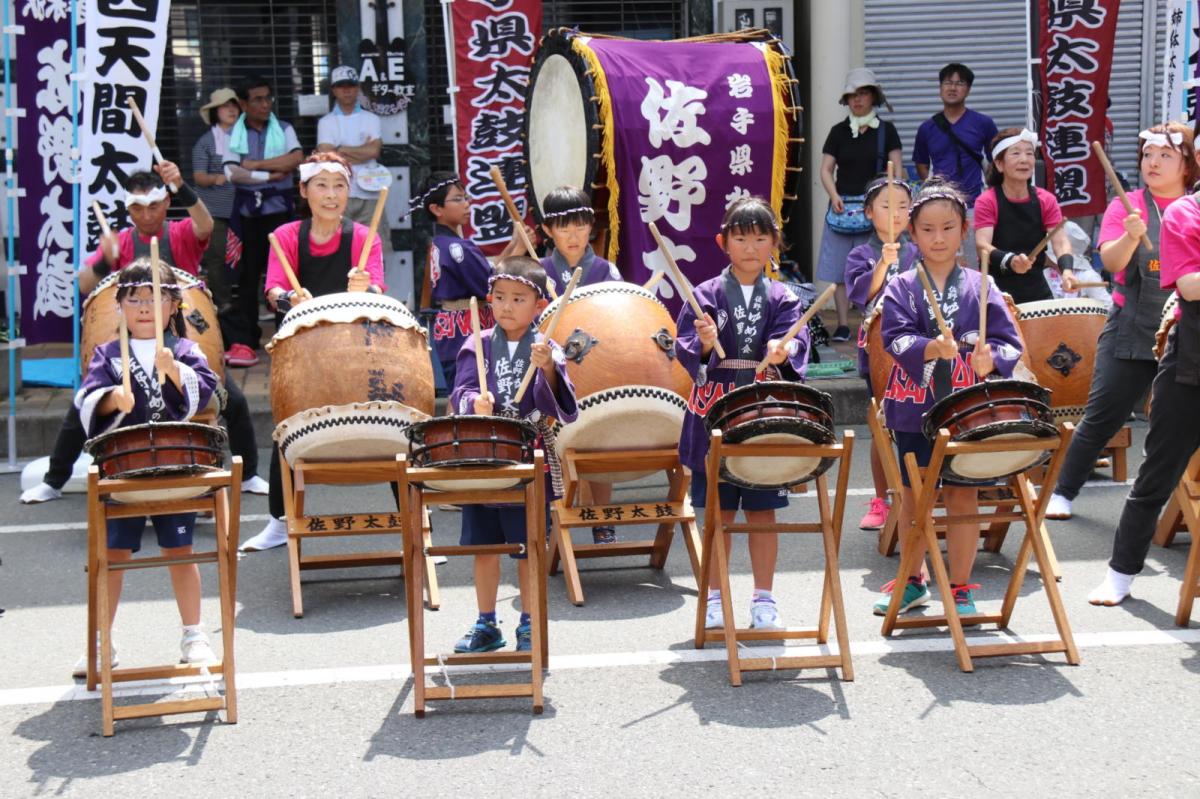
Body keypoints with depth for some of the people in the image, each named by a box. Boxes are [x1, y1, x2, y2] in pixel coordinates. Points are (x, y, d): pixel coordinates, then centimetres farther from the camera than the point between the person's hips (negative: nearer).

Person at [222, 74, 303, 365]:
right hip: (246, 212, 0)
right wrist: (270, 175, -12)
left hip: (279, 210, 0)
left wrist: (253, 164, -10)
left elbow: (296, 159, -10)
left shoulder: (284, 129, 8)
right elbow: (233, 172, -7)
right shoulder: (233, 134, 7)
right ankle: (243, 340, 3)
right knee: (246, 277, 0)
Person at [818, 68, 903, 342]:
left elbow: (896, 169, 3)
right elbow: (826, 169, 8)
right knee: (840, 270, -1)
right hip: (842, 205, 2)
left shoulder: (886, 130, 7)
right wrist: (834, 196, -9)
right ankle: (843, 325, 4)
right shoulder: (839, 131, 12)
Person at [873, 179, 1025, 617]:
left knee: (962, 495, 4)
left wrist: (990, 359, -23)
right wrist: (932, 348, -30)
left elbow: (1009, 342, -2)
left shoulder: (979, 287, 3)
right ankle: (913, 581, 31)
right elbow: (896, 338, -12)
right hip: (914, 406, 0)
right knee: (913, 496, 13)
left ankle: (960, 588, 18)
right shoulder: (901, 288, 1)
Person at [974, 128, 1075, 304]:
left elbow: (1060, 241, -8)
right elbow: (982, 245, -21)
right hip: (996, 291, -4)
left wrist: (1066, 270, -29)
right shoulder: (987, 202, -7)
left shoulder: (1045, 200, 4)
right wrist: (1009, 260, -41)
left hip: (1036, 291, 4)